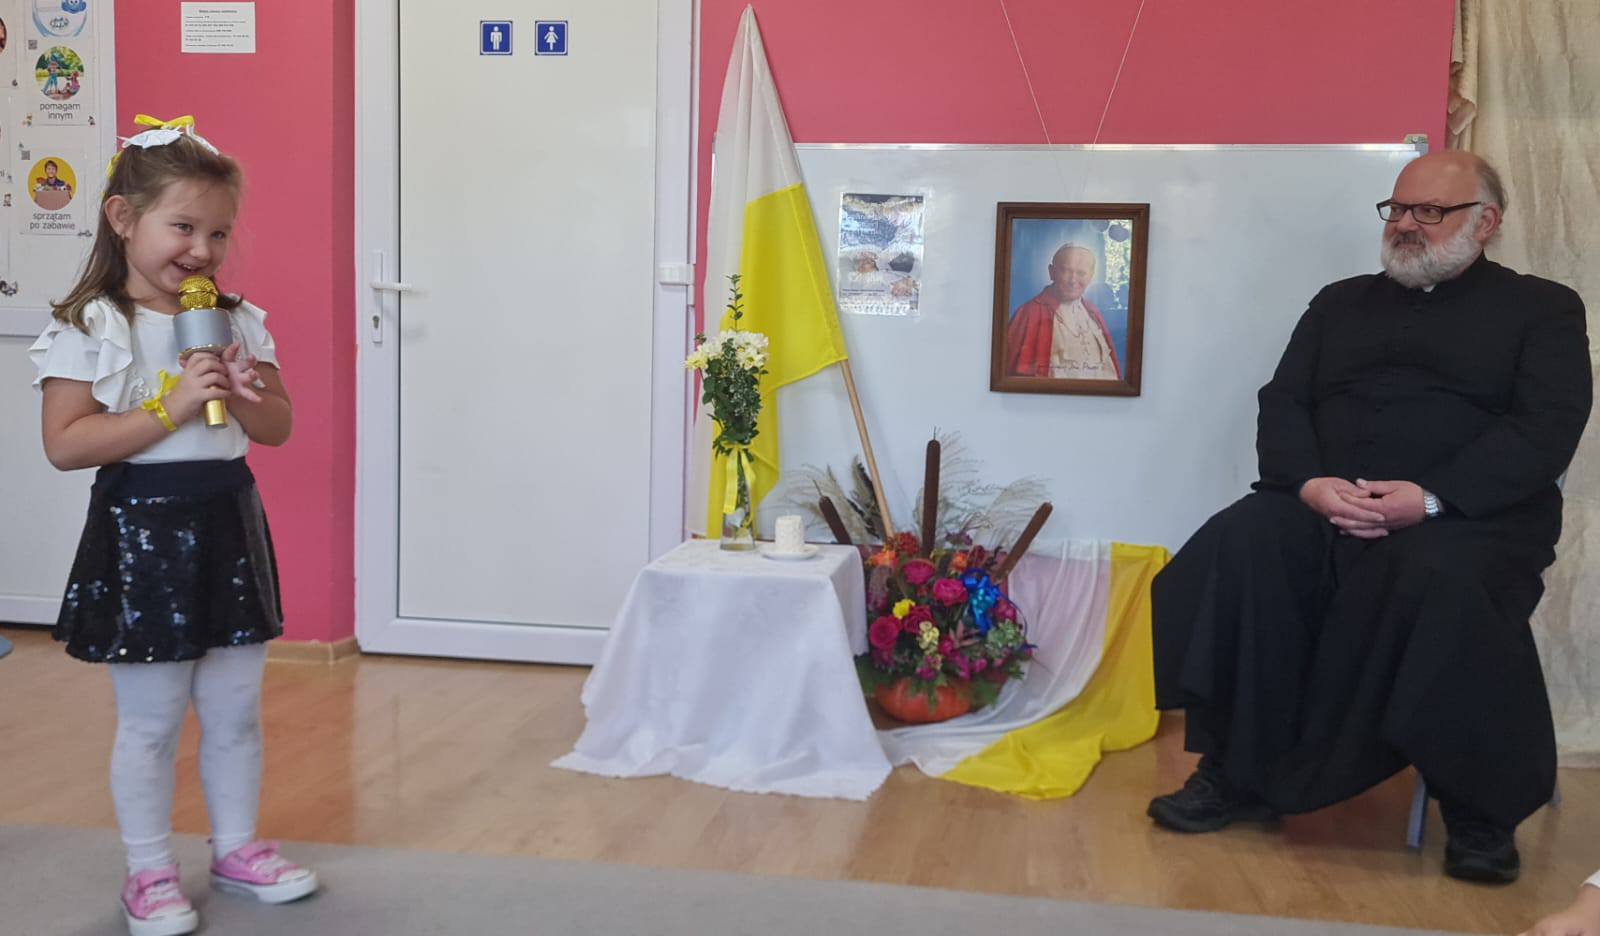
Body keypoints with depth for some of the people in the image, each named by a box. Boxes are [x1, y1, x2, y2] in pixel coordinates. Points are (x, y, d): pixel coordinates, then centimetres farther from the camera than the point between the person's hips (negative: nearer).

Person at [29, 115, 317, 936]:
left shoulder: (239, 322, 5)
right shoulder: (88, 329, -10)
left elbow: (279, 427, 8)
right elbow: (65, 445, -16)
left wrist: (245, 398, -13)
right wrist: (170, 407, -23)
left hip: (229, 523, 5)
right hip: (142, 530, -5)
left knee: (236, 711, 15)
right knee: (151, 721, 7)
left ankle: (237, 846, 33)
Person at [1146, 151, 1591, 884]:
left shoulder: (1542, 309, 12)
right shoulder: (1340, 303, 22)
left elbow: (1547, 430, -3)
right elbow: (1281, 405, 11)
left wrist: (1432, 498, -20)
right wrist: (1311, 482, -13)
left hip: (1471, 515, -3)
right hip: (1324, 507, 4)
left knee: (1439, 583, -38)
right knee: (1235, 549, -27)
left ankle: (1483, 807, -18)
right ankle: (1236, 774, -18)